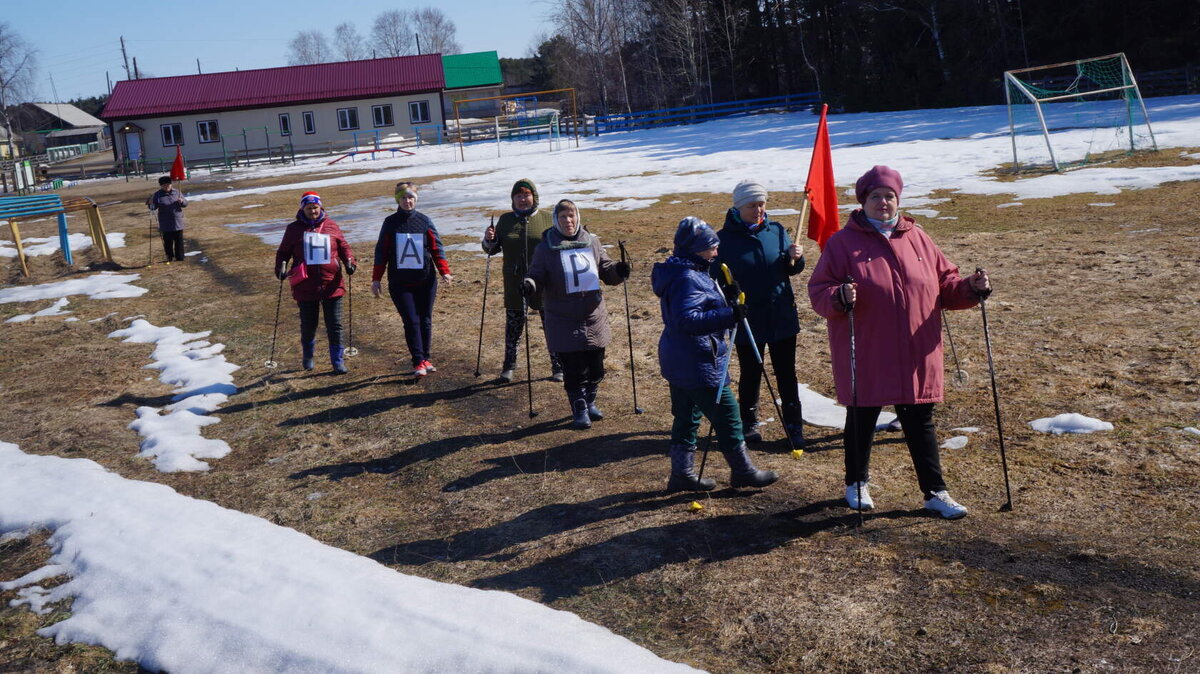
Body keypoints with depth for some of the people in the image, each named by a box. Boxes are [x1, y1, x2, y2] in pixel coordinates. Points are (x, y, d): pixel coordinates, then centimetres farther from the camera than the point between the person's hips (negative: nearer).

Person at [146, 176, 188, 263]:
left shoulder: (177, 192, 5)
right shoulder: (158, 195, 0)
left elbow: (185, 203, 8)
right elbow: (154, 207, -5)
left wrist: (182, 201, -14)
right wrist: (150, 204, -27)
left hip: (177, 222, 1)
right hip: (165, 223, -1)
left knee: (179, 240, 3)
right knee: (167, 241, 2)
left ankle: (180, 258, 11)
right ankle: (169, 257, 16)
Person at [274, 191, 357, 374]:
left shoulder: (331, 226, 5)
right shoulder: (294, 229, 4)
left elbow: (344, 247, 12)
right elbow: (283, 252, 11)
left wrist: (349, 261, -6)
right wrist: (281, 267, -7)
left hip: (332, 285, 0)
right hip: (305, 287, 0)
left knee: (334, 326, 1)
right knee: (308, 326, 12)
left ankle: (338, 362, 11)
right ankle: (308, 357, 37)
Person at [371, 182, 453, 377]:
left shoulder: (425, 221, 3)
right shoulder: (390, 223, 3)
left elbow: (436, 248, 3)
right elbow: (381, 252, 6)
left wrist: (444, 271, -10)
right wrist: (376, 279, 2)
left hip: (425, 281, 1)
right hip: (400, 283, -1)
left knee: (425, 321, 7)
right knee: (411, 321, -7)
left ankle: (425, 359, 19)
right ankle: (418, 362, -2)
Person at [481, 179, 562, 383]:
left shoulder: (547, 219, 2)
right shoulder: (505, 220, 7)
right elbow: (491, 249, 13)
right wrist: (488, 240, -9)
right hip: (515, 285, 2)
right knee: (513, 326, 9)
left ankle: (558, 367, 16)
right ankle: (509, 365, 24)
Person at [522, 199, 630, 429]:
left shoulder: (592, 242, 5)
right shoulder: (546, 247, -4)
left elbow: (606, 270, 10)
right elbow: (538, 275, -5)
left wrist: (618, 270, -12)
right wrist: (530, 284, -28)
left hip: (593, 318, 4)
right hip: (564, 322, -3)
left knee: (596, 367, 13)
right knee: (573, 369, 0)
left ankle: (590, 402, 35)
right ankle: (579, 410, 17)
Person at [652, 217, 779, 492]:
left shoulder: (679, 273, 11)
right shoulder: (688, 279, -21)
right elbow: (687, 320, -32)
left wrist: (726, 298, 6)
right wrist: (728, 315, -35)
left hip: (678, 363, 11)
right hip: (698, 365, -11)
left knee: (686, 418, 17)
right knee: (727, 416, 1)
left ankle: (682, 473, 25)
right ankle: (743, 472, 13)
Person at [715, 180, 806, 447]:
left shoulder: (776, 231, 2)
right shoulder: (725, 238, -7)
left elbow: (792, 270, 6)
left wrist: (796, 257, -16)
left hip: (782, 318, 2)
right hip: (748, 322, -2)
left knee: (786, 375, 8)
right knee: (750, 375, 11)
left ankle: (795, 426, 17)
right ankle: (749, 423, 27)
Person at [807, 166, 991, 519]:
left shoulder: (917, 238, 9)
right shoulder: (842, 242, -3)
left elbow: (944, 284, 13)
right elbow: (817, 291, -6)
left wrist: (970, 288, -6)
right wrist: (839, 297, -27)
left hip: (915, 357, 3)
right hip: (864, 358, -3)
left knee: (920, 423, 10)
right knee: (862, 420, 12)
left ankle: (935, 492, 20)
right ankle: (857, 483, 31)